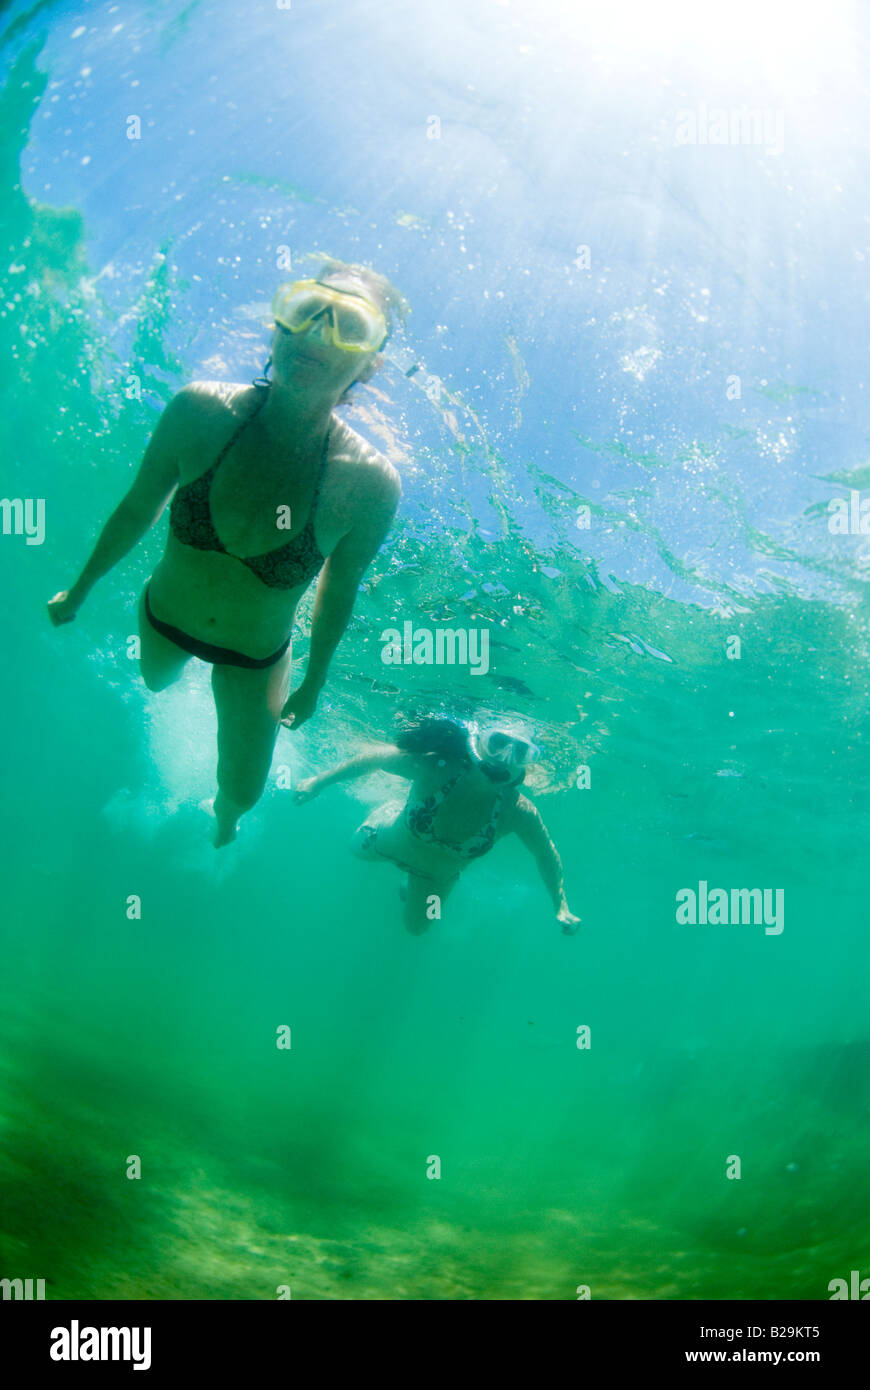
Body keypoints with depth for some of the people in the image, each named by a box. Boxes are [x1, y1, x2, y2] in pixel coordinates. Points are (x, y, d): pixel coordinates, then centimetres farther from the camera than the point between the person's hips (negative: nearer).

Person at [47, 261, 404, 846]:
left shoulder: (370, 483, -32)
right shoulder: (200, 411, -29)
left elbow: (340, 587, -13)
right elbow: (137, 510, -10)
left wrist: (314, 681, 2)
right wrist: (80, 590, 4)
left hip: (255, 658, -1)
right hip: (163, 617, 2)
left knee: (243, 791, 19)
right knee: (156, 681, 36)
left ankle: (225, 811, 59)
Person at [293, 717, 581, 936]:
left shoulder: (519, 814, -40)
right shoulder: (435, 767, -44)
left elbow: (546, 854, -19)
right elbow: (376, 755, -28)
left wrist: (561, 907, -14)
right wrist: (320, 781, -21)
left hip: (439, 876, 1)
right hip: (393, 841, -1)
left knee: (416, 927, 28)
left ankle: (412, 888, 59)